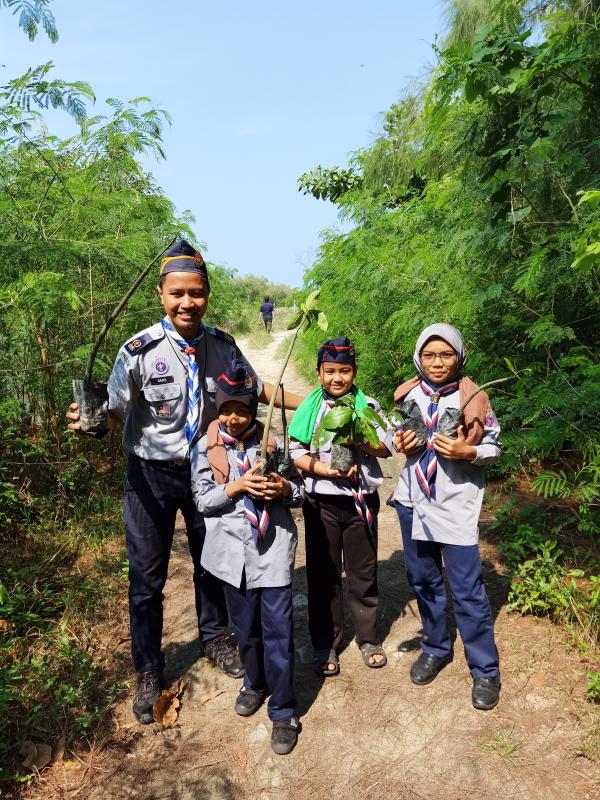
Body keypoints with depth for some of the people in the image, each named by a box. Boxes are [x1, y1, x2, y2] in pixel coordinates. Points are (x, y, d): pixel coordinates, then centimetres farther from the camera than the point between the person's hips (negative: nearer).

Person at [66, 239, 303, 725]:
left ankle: (215, 637, 46)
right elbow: (115, 413, -17)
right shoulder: (139, 351, -20)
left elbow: (256, 388, 7)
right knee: (147, 578, 7)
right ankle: (148, 672, 30)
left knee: (211, 562, 20)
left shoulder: (223, 345, -8)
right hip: (151, 475, -3)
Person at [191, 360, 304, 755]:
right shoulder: (206, 447, -2)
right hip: (233, 549, 2)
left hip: (274, 547, -1)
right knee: (246, 627, 17)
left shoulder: (275, 441, -3)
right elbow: (202, 500, -3)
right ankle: (256, 683, 44)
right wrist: (238, 486, -17)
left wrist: (285, 490, -17)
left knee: (278, 631, 0)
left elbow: (301, 490, 5)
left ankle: (283, 711, 16)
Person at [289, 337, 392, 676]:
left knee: (363, 572, 13)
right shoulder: (309, 407, -2)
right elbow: (296, 453, -6)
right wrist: (326, 470, -20)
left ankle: (368, 638, 31)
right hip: (321, 501, 0)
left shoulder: (368, 405, 0)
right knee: (323, 573, 9)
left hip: (362, 499, 1)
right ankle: (326, 644, 24)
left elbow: (387, 447, -2)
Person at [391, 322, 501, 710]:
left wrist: (466, 451, -20)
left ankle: (486, 670, 17)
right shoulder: (408, 395, 1)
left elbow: (494, 447, -1)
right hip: (414, 501, 4)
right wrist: (400, 444, -8)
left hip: (456, 504, -4)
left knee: (468, 590, -1)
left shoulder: (473, 397, -8)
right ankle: (436, 648, 38)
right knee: (424, 581, 17)